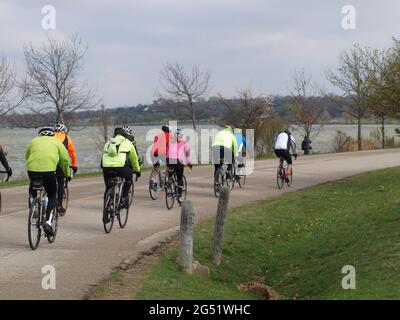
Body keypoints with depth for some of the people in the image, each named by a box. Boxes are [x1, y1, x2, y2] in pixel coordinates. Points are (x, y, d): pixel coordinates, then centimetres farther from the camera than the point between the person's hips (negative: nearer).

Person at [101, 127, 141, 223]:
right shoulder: (127, 143, 22)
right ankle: (124, 198, 21)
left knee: (108, 189, 20)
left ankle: (105, 214, 16)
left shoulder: (108, 143, 29)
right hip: (120, 167, -3)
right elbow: (134, 158, 33)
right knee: (128, 177, 31)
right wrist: (137, 170, 49)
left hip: (106, 167, 3)